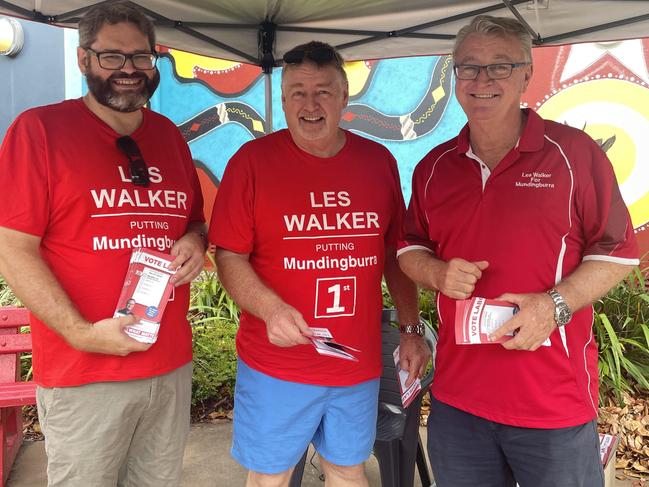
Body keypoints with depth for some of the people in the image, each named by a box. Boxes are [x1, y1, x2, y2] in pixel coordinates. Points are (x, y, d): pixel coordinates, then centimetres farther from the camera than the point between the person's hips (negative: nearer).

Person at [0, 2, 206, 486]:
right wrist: (82, 333, -19)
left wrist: (195, 242, -4)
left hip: (173, 365, 5)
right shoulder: (39, 129, -6)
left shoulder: (169, 135, 9)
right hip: (83, 377, -4)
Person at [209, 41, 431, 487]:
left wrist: (412, 328, 7)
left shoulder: (379, 161, 3)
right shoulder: (252, 160, -7)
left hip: (360, 364, 3)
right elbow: (230, 257, -8)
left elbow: (396, 254, 9)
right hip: (275, 366, -2)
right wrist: (271, 309, -24)